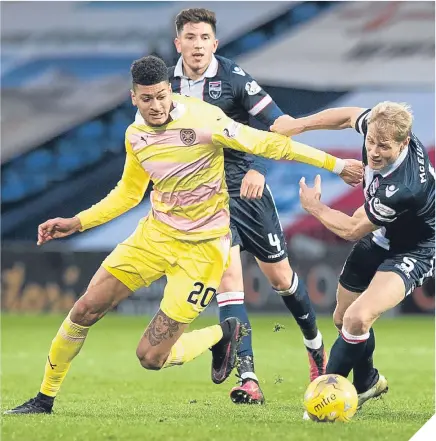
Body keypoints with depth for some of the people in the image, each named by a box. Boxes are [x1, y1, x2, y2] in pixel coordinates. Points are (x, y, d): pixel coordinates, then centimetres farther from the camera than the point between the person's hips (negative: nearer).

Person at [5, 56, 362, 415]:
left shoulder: (202, 119, -19)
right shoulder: (135, 135, 2)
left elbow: (267, 144, -15)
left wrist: (334, 164, -13)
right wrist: (77, 223, 12)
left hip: (202, 247, -6)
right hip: (156, 233, 6)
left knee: (151, 357, -8)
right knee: (85, 310, -5)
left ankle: (223, 334, 21)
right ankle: (45, 398, 14)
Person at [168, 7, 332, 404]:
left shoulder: (233, 76, -12)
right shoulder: (169, 84, -2)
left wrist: (259, 169, -26)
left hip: (245, 190, -1)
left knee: (280, 276, 9)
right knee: (228, 275, -14)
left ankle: (315, 345, 37)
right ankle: (248, 379, -18)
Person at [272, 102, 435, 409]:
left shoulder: (403, 189, -40)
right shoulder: (382, 127, -22)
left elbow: (352, 230, -22)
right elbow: (349, 116, 5)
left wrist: (314, 207, -7)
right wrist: (298, 125, 3)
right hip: (379, 238, 8)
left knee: (358, 319, -29)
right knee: (343, 320, 20)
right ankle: (367, 381, 48)